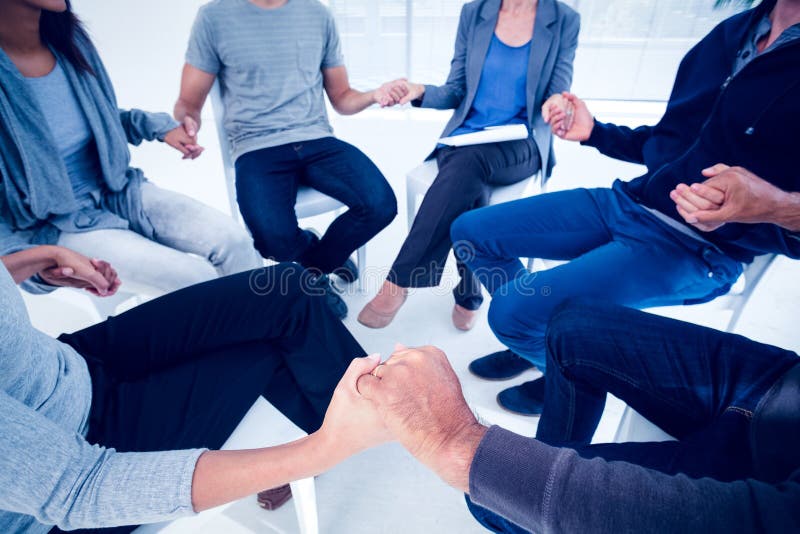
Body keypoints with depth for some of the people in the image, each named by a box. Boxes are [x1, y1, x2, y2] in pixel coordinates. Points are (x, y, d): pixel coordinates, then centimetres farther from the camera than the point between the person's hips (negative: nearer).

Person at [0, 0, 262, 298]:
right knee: (194, 277, -24)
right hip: (57, 226, -5)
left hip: (118, 191, 6)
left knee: (233, 240, -16)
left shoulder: (70, 39, -1)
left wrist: (160, 127, 2)